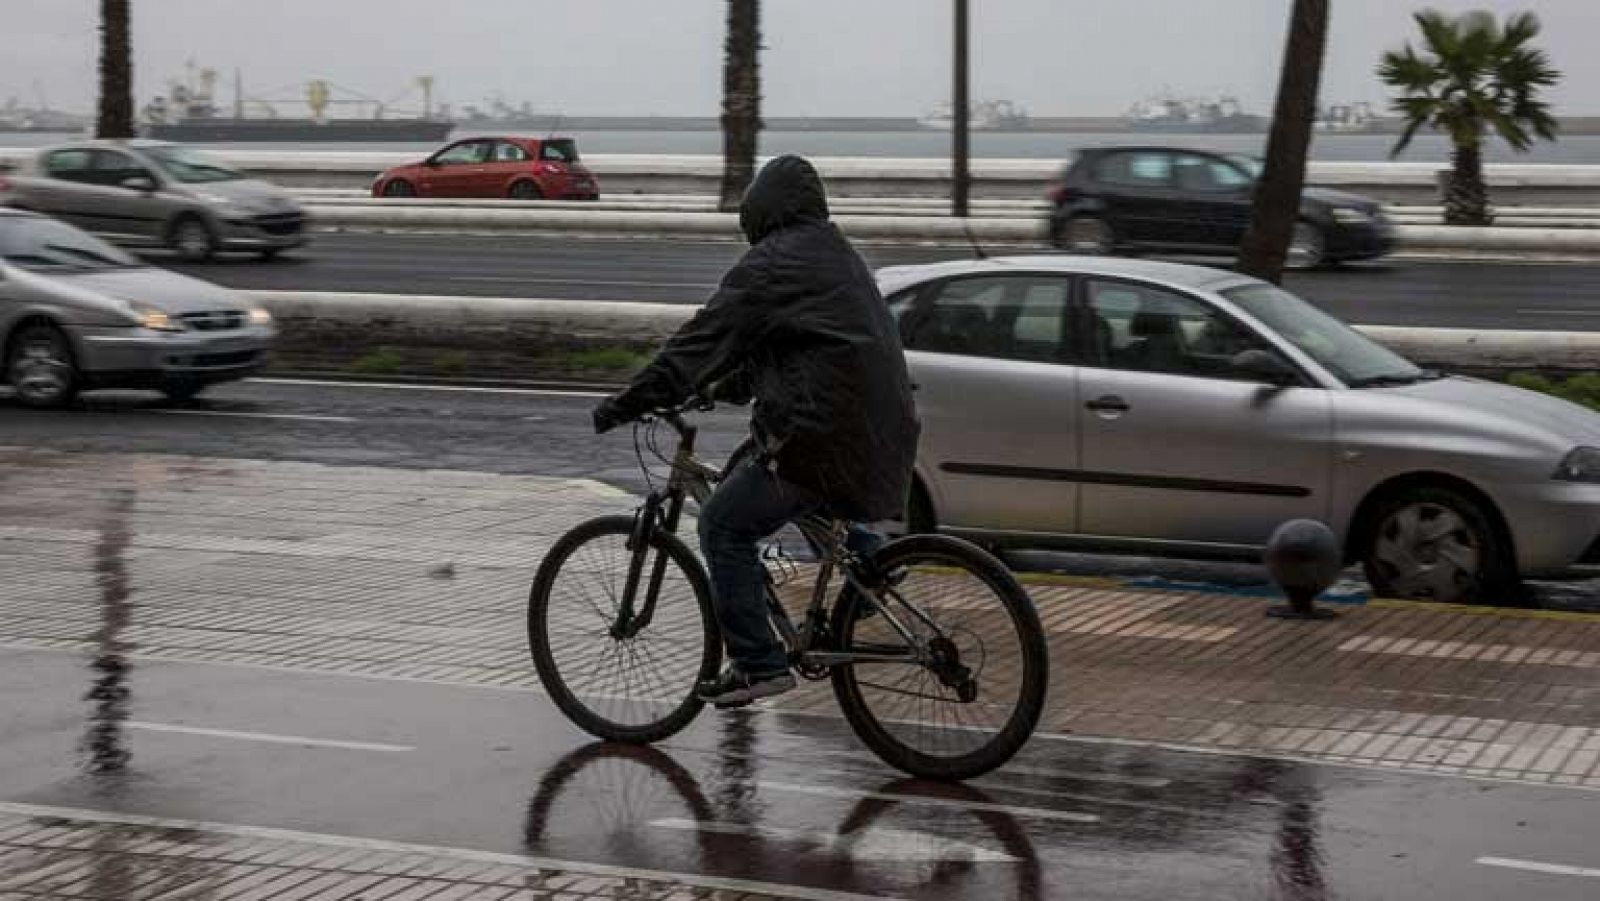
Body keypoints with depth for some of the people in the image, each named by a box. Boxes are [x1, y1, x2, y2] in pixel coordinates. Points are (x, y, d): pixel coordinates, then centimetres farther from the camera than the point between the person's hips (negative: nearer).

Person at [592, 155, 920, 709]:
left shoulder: (772, 263, -7)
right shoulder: (839, 255, 21)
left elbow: (705, 339, -10)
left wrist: (629, 404, -6)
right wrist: (724, 388, 32)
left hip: (827, 435, -9)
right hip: (884, 434, 9)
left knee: (724, 525, -2)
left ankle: (757, 664, -6)